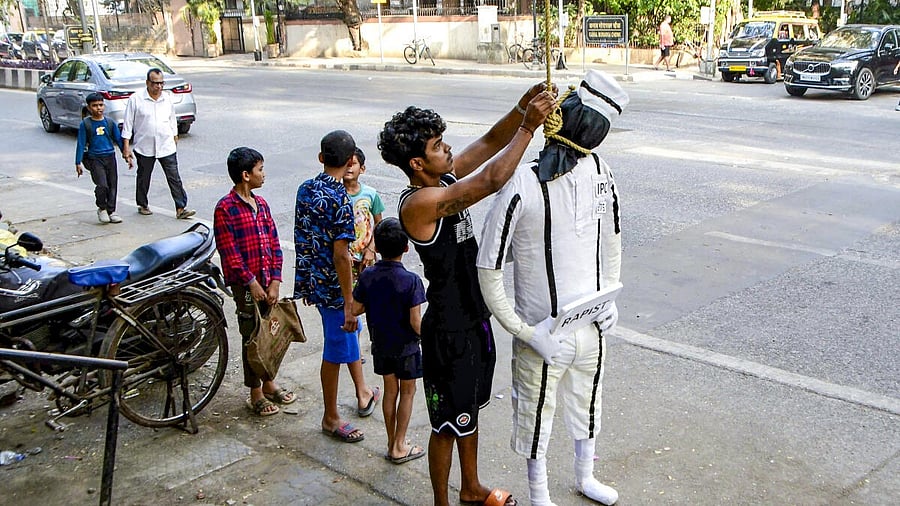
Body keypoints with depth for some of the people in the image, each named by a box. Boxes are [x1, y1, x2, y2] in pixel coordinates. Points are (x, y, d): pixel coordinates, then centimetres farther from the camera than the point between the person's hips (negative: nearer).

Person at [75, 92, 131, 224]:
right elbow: (81, 144, -2)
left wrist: (126, 156, 6)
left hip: (110, 157, 4)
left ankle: (111, 211, 17)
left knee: (113, 185, 5)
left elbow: (119, 140, 11)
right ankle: (102, 209, 7)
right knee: (102, 185, -16)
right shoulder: (85, 124, -3)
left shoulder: (110, 122, 5)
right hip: (94, 159, -4)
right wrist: (78, 163, -4)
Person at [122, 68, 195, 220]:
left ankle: (181, 208, -5)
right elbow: (127, 125, -3)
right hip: (144, 147, -2)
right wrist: (126, 147, -6)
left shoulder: (168, 98, 6)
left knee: (174, 178, -4)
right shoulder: (135, 99, -5)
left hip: (167, 147, 2)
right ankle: (143, 205, 31)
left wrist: (175, 138, 18)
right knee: (143, 178, 13)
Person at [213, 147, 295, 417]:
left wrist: (275, 281, -3)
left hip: (268, 281, 7)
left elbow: (274, 244, 6)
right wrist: (252, 283, -15)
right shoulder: (225, 209, -13)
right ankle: (255, 394, 17)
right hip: (246, 284, -7)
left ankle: (269, 383, 33)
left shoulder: (261, 204, 8)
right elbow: (228, 252, -16)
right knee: (252, 337, 3)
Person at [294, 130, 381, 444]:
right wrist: (349, 304, -20)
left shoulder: (305, 190, 1)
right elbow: (340, 255, -25)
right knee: (336, 350, 6)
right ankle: (331, 419, 22)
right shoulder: (339, 200, -24)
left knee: (351, 331, 25)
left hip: (311, 279, 9)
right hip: (333, 287, -9)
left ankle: (363, 393, 41)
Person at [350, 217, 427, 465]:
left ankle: (392, 444, 26)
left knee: (390, 390, 18)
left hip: (380, 344, 4)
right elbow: (416, 323, -22)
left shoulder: (367, 276, -10)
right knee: (407, 392, 12)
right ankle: (399, 447, 16)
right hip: (406, 345, -4)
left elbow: (355, 309, -2)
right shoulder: (411, 280, -22)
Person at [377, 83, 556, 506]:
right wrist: (529, 125, -28)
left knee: (470, 407, 25)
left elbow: (490, 142, 4)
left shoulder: (445, 178, 0)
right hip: (449, 332, -9)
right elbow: (492, 180, -35)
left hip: (475, 319, 9)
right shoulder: (419, 202, -27)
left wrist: (522, 108, -13)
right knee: (449, 422, 8)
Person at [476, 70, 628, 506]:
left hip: (590, 324, 5)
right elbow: (489, 269, -19)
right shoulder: (520, 187, -24)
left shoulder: (598, 172, -6)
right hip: (542, 333, -5)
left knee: (586, 403, 26)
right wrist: (524, 331, -19)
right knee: (536, 413, 14)